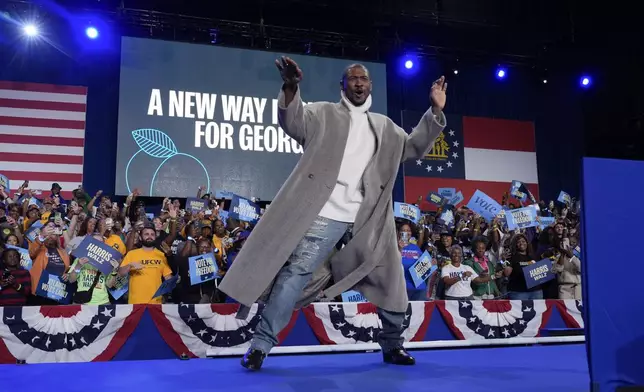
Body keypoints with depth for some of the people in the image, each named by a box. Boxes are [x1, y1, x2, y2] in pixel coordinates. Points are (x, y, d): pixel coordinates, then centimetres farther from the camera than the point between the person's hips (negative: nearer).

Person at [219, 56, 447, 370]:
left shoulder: (384, 126, 23)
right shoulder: (323, 113, 10)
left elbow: (414, 147, 20)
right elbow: (293, 123, -7)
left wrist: (435, 112, 8)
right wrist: (290, 88, -26)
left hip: (368, 219, 4)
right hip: (326, 213, -4)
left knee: (390, 280, 8)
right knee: (296, 273, -9)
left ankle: (392, 346, 26)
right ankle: (262, 343, -2)